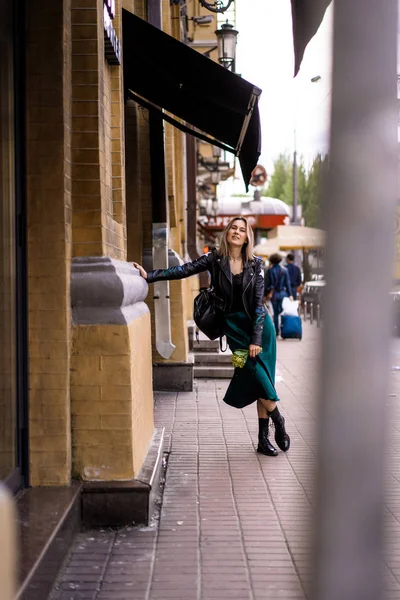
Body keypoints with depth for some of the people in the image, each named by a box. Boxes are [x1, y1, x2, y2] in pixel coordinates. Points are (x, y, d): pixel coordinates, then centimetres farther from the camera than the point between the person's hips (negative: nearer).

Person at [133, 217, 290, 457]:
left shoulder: (255, 264, -3)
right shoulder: (215, 259, -3)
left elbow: (259, 301, -7)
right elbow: (184, 270, -8)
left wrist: (256, 338, -13)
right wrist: (150, 275, -19)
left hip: (260, 323, 0)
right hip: (235, 326, 0)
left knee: (261, 380, -1)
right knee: (257, 375, -11)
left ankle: (264, 438, 9)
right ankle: (278, 420, 11)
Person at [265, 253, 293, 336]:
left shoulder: (270, 270, -5)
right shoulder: (284, 270, -1)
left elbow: (267, 283, -3)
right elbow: (287, 283, 0)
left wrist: (265, 295, 4)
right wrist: (290, 294, 2)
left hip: (273, 294, -1)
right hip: (283, 293, 1)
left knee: (275, 313, 6)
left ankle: (276, 331, 6)